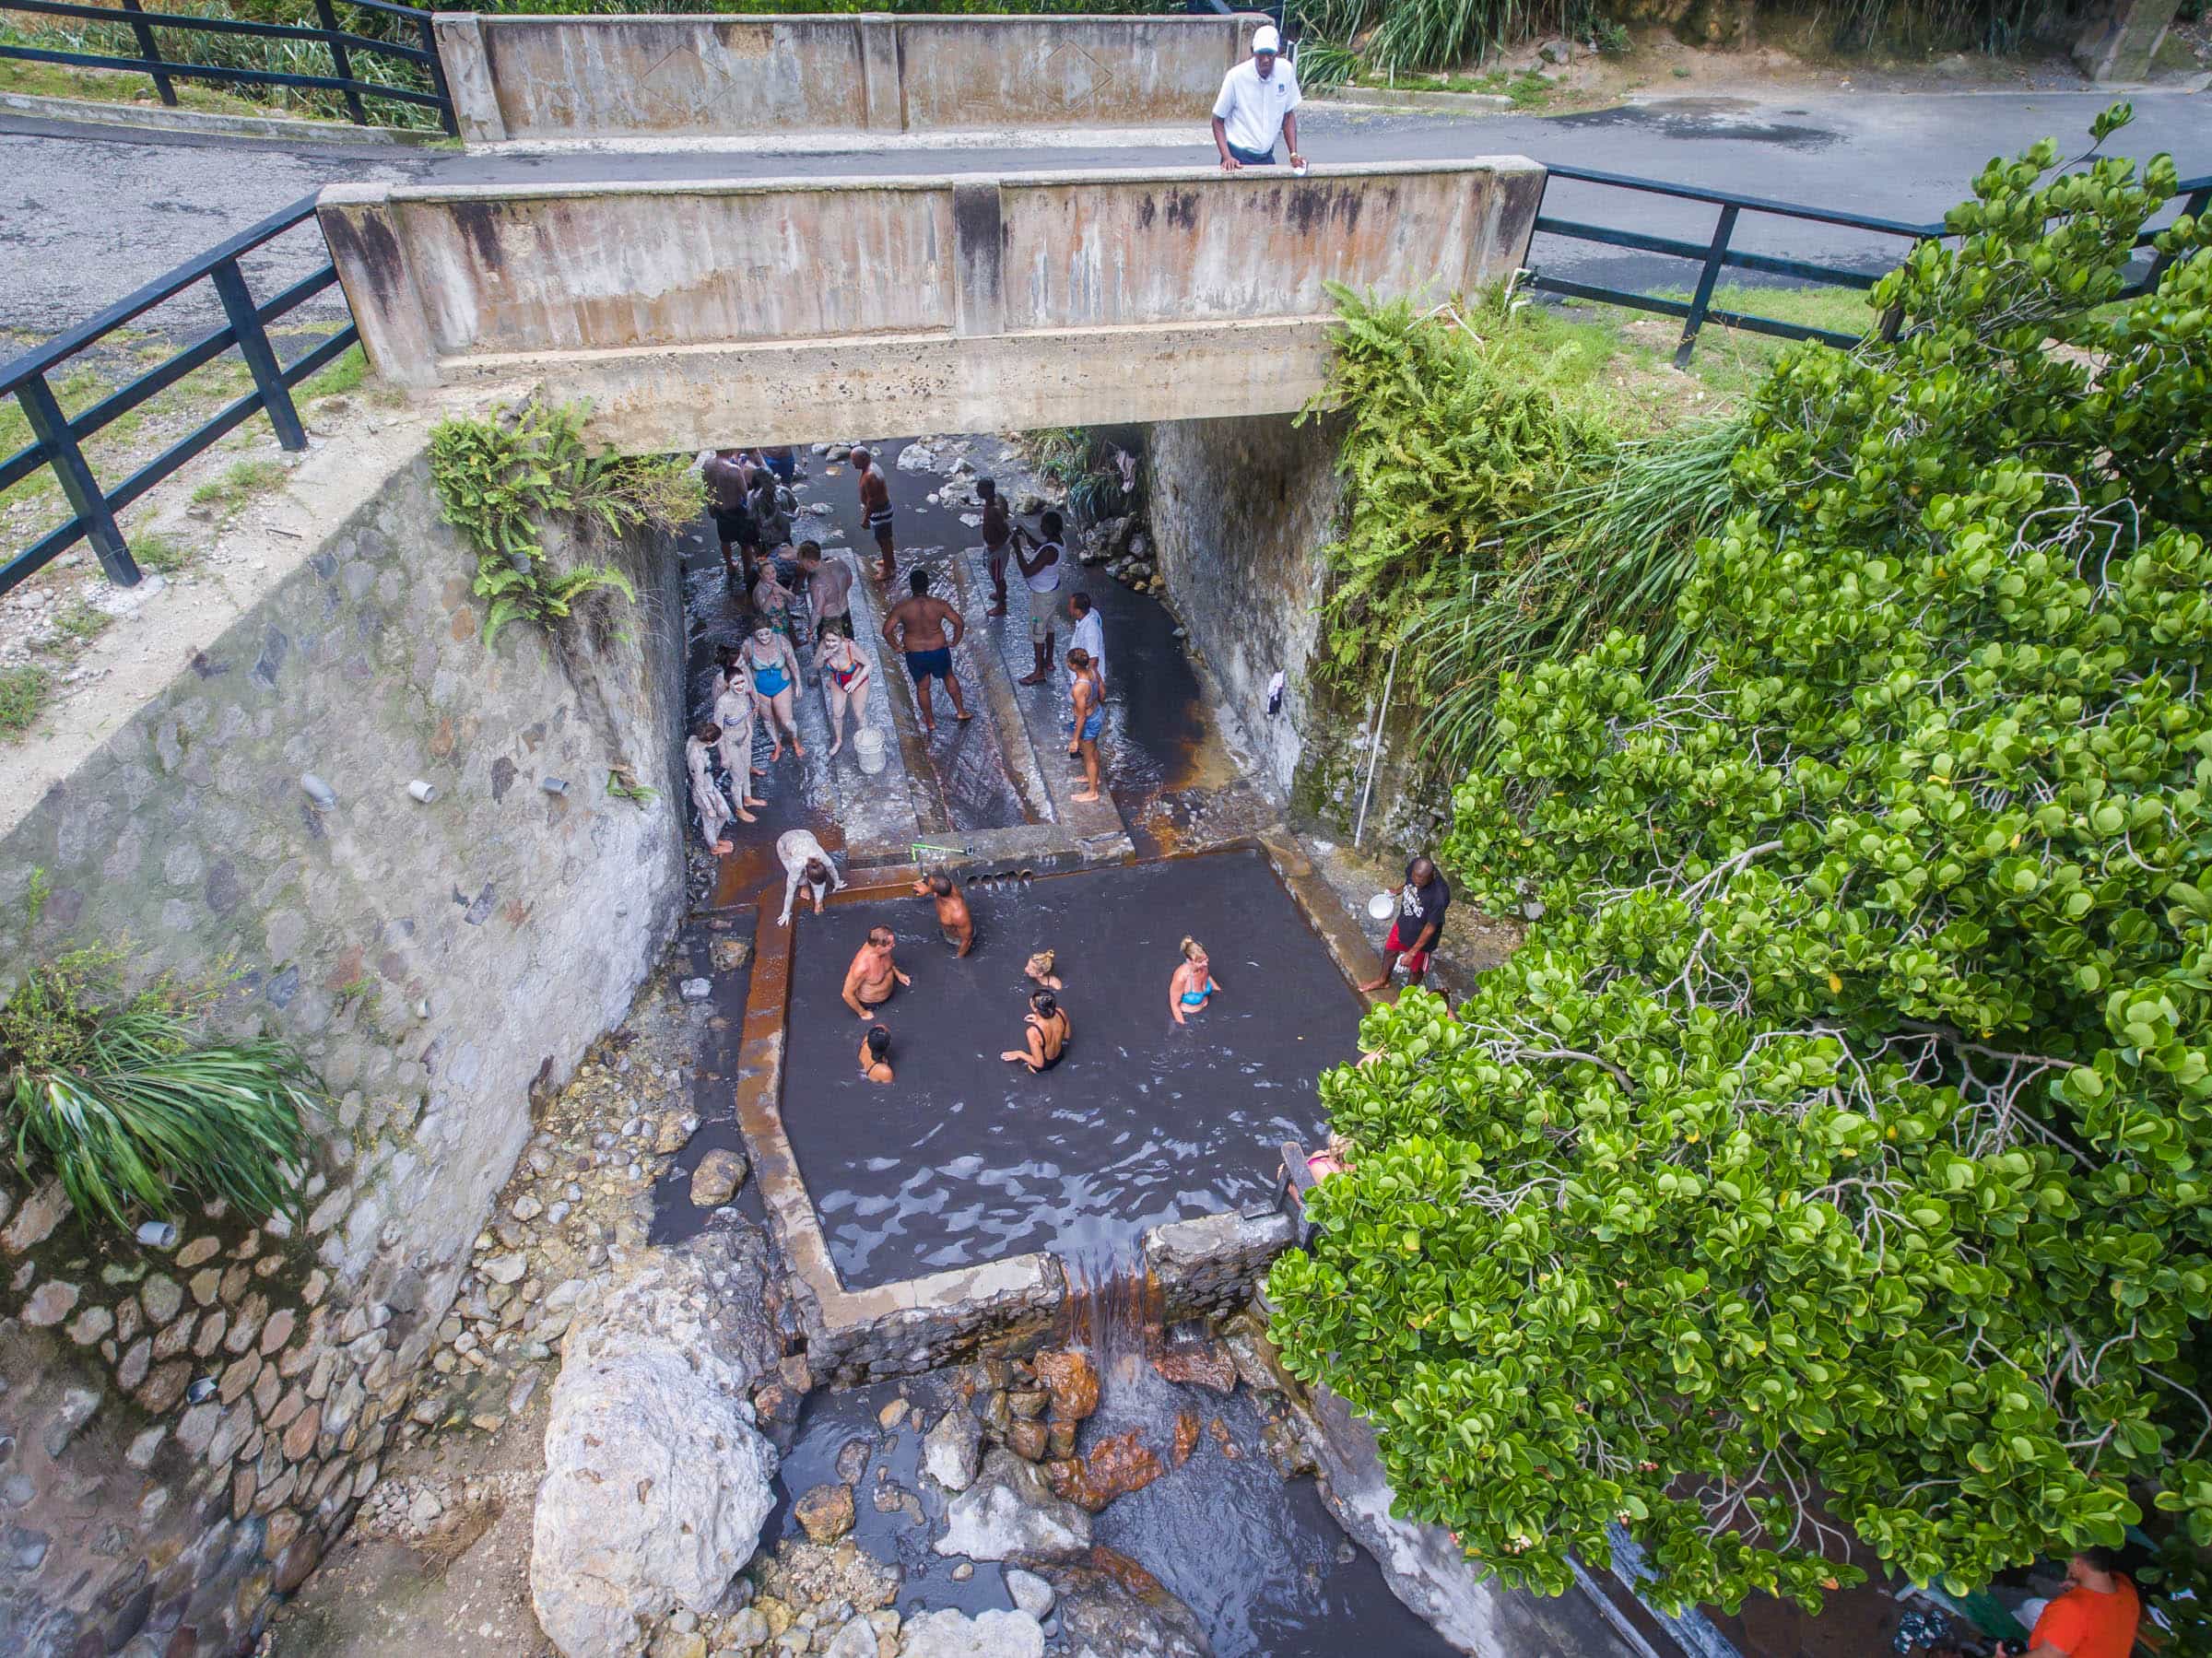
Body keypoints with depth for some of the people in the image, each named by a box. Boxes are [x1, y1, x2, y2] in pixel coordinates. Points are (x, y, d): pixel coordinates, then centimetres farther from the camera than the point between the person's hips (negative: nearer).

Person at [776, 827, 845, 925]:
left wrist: (837, 883, 13)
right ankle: (805, 885, 17)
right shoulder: (797, 865, -42)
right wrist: (786, 913, -16)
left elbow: (833, 871, -7)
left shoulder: (825, 860, -34)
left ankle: (818, 901, 9)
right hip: (785, 843, -2)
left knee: (819, 880, -14)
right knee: (801, 880, -14)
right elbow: (790, 892, -28)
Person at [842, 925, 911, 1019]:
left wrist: (898, 974, 2)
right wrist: (862, 1013, -17)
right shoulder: (862, 966, -45)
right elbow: (847, 994, -31)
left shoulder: (877, 946, -24)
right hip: (870, 1003, -5)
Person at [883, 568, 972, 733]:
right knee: (949, 677, 28)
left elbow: (887, 631, -16)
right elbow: (960, 623, -13)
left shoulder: (902, 607, -15)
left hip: (914, 654, 0)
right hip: (939, 651, 0)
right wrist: (954, 642, 1)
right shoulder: (939, 605, -15)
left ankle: (930, 722, 34)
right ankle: (961, 712, 34)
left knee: (922, 687, 20)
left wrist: (897, 646, 0)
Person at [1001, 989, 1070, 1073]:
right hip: (1060, 1056, 4)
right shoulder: (1061, 1012, -28)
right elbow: (1066, 1036, -5)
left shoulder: (1033, 1031, -42)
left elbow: (1039, 1063, -28)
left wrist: (1019, 1054, -12)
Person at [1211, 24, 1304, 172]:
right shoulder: (1236, 76, -14)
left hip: (1267, 156, 4)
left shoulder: (1286, 71, -5)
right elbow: (1218, 120, -6)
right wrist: (1227, 157, -18)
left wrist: (1294, 154, -3)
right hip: (1238, 157, -4)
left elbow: (1288, 115, 7)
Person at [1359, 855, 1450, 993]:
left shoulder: (1439, 896, -41)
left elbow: (1430, 928, -27)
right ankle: (1383, 979, 59)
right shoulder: (1415, 867, -25)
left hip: (1421, 936, -6)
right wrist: (1398, 891, 19)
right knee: (1390, 950, 30)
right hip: (1403, 923, 6)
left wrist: (1412, 952, -20)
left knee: (1415, 968, 23)